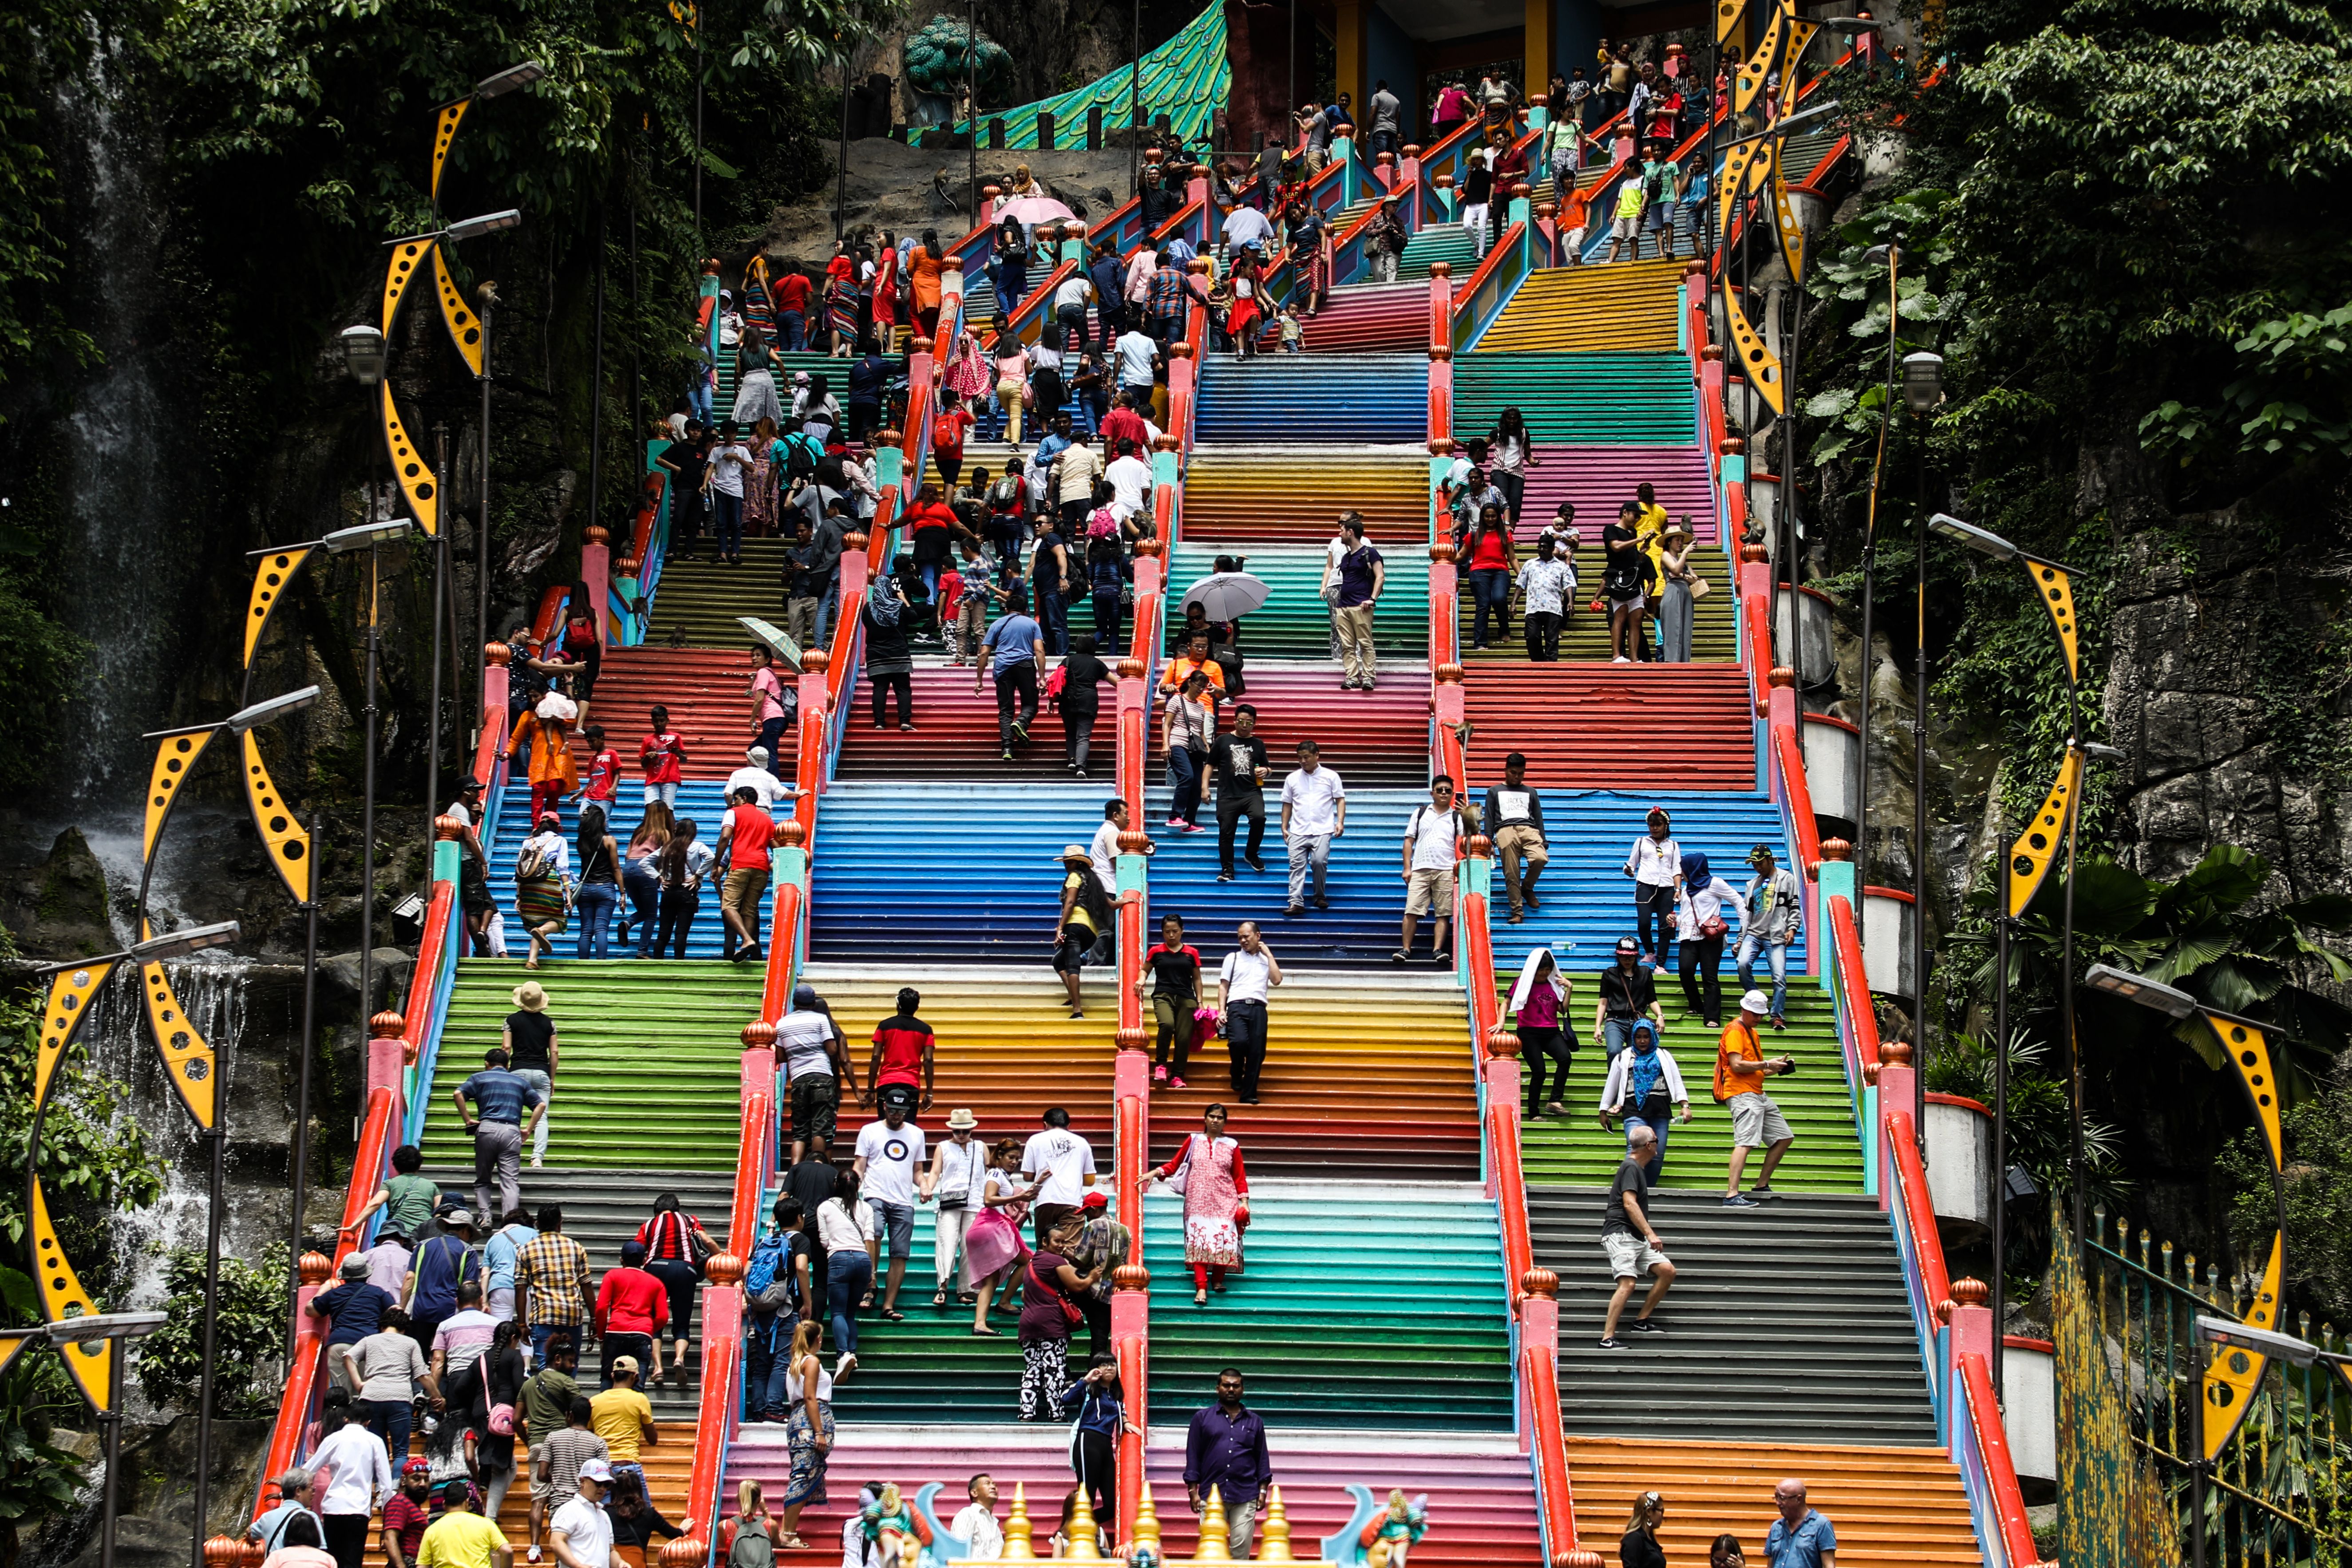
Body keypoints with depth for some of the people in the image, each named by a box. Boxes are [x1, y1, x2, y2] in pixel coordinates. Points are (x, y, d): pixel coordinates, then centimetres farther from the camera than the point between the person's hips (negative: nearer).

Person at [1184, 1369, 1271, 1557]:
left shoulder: (1254, 1422, 14)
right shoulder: (1202, 1418, 9)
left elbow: (1262, 1457, 14)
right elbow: (1193, 1456, 7)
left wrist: (1263, 1490, 5)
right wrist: (1193, 1491, 0)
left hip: (1245, 1496, 1)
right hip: (1211, 1495, -1)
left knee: (1241, 1549, -3)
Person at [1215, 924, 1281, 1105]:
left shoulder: (1267, 960, 21)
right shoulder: (1232, 958, 17)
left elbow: (1277, 981, 4)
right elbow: (1223, 986, 11)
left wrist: (1269, 955, 8)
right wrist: (1221, 1010, -2)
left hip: (1258, 1008, 2)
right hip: (1237, 1006, -2)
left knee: (1257, 1052, -7)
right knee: (1239, 1041, -26)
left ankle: (1249, 1095, -2)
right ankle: (1237, 1076, 2)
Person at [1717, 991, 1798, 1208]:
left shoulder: (1752, 1033, 25)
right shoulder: (1735, 1031, -7)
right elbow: (1737, 1065, -19)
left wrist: (1776, 1068, 12)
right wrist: (1767, 1065, -14)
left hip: (1758, 1094, 10)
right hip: (1742, 1094, -10)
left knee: (1784, 1138, 13)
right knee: (1745, 1142, -21)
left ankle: (1762, 1186, 17)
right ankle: (1732, 1195, -30)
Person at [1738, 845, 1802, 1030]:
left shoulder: (1787, 879, 9)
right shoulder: (1753, 884, 23)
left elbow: (1795, 907, 4)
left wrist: (1792, 929, -11)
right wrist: (1740, 939, 19)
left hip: (1776, 937, -4)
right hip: (1754, 934, 4)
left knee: (1779, 977, -13)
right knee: (1743, 964, -22)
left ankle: (1778, 1016, -5)